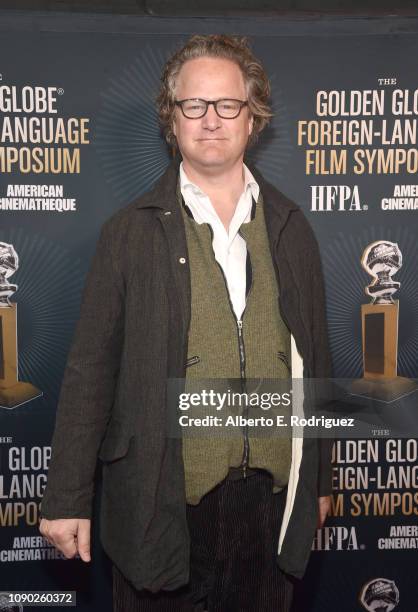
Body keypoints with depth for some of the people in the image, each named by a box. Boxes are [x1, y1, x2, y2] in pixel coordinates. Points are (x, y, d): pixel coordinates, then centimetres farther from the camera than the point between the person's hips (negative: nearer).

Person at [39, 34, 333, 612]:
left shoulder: (291, 228, 4)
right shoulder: (131, 232, -4)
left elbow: (315, 357, 9)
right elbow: (90, 370, -5)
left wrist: (319, 479, 12)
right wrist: (66, 498, -4)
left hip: (272, 498, 3)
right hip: (164, 504, -2)